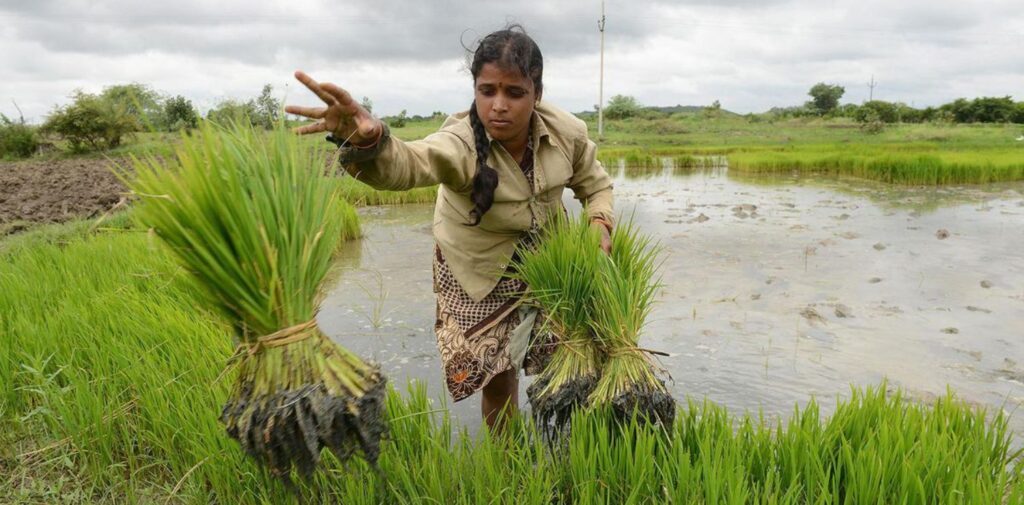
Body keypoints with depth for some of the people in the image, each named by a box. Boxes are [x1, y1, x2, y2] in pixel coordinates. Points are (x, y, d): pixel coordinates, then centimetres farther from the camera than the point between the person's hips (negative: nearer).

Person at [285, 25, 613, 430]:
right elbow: (405, 164, -55)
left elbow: (595, 183, 1)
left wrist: (599, 222, -19)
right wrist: (367, 139, -77)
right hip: (480, 271, -3)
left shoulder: (567, 132, -19)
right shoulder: (461, 144, -33)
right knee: (497, 374, 5)